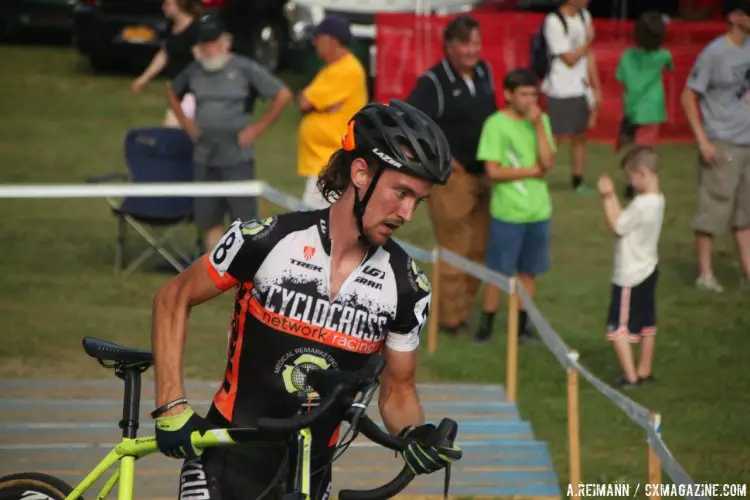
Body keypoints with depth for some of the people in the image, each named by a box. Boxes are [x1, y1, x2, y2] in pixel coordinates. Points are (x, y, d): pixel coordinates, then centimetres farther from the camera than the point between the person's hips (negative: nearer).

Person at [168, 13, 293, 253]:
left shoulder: (244, 68, -8)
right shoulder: (194, 71, 6)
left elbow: (283, 95, -10)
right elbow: (172, 93, 27)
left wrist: (258, 128, -9)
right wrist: (186, 122, 14)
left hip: (237, 158, -5)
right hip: (204, 158, 5)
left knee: (245, 218, -3)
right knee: (208, 220, 9)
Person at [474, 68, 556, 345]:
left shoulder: (541, 121, 4)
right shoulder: (496, 124, -10)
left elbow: (548, 162, -8)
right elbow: (494, 172, -14)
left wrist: (538, 124, -13)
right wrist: (533, 170, -9)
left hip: (538, 211, 4)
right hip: (507, 212, -4)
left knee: (528, 272, 10)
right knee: (497, 273, 1)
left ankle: (521, 327, 18)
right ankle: (485, 327, 10)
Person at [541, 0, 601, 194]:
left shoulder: (584, 16, 7)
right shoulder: (554, 22, -16)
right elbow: (570, 59, -14)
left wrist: (596, 87, 12)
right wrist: (588, 41, -3)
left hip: (581, 89, 7)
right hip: (561, 91, -7)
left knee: (580, 136, 11)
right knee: (555, 137, -7)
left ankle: (577, 181, 19)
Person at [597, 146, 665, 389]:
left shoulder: (642, 205, -26)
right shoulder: (657, 200, 3)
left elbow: (616, 225, -17)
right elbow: (624, 221, 7)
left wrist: (608, 198, -11)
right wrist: (611, 196, 2)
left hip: (630, 277, -10)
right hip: (648, 271, 10)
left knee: (618, 327, -2)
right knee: (647, 324, 18)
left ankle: (630, 376, -2)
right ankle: (644, 372, 28)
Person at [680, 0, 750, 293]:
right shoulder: (714, 54, -13)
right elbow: (689, 97, -10)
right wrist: (702, 141, -14)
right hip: (722, 145, -6)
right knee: (713, 208, -1)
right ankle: (705, 274, 8)